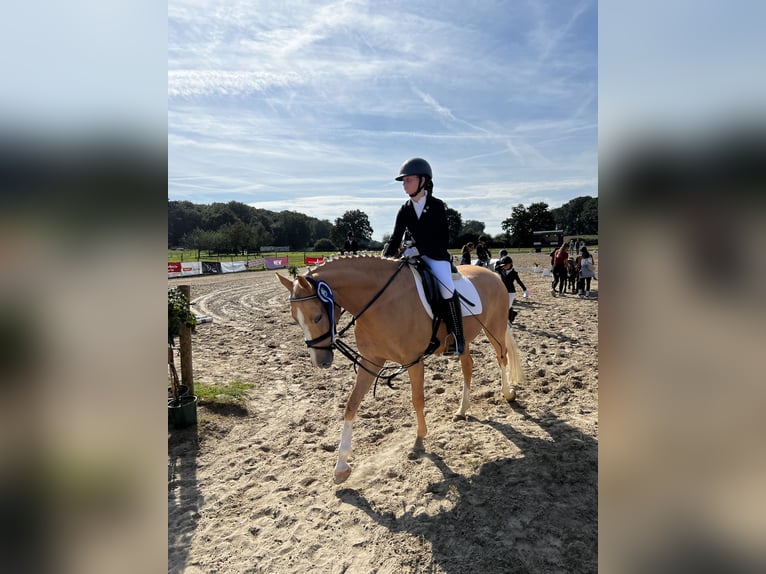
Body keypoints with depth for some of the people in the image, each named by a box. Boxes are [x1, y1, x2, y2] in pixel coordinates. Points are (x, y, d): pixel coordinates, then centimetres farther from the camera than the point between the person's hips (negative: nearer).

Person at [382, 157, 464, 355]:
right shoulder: (405, 210, 4)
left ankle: (457, 338, -14)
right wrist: (385, 258, -12)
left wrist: (418, 249, -24)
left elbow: (443, 239, -14)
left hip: (436, 256, -6)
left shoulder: (437, 206, -9)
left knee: (447, 290, -28)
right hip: (414, 255, 6)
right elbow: (395, 238, 4)